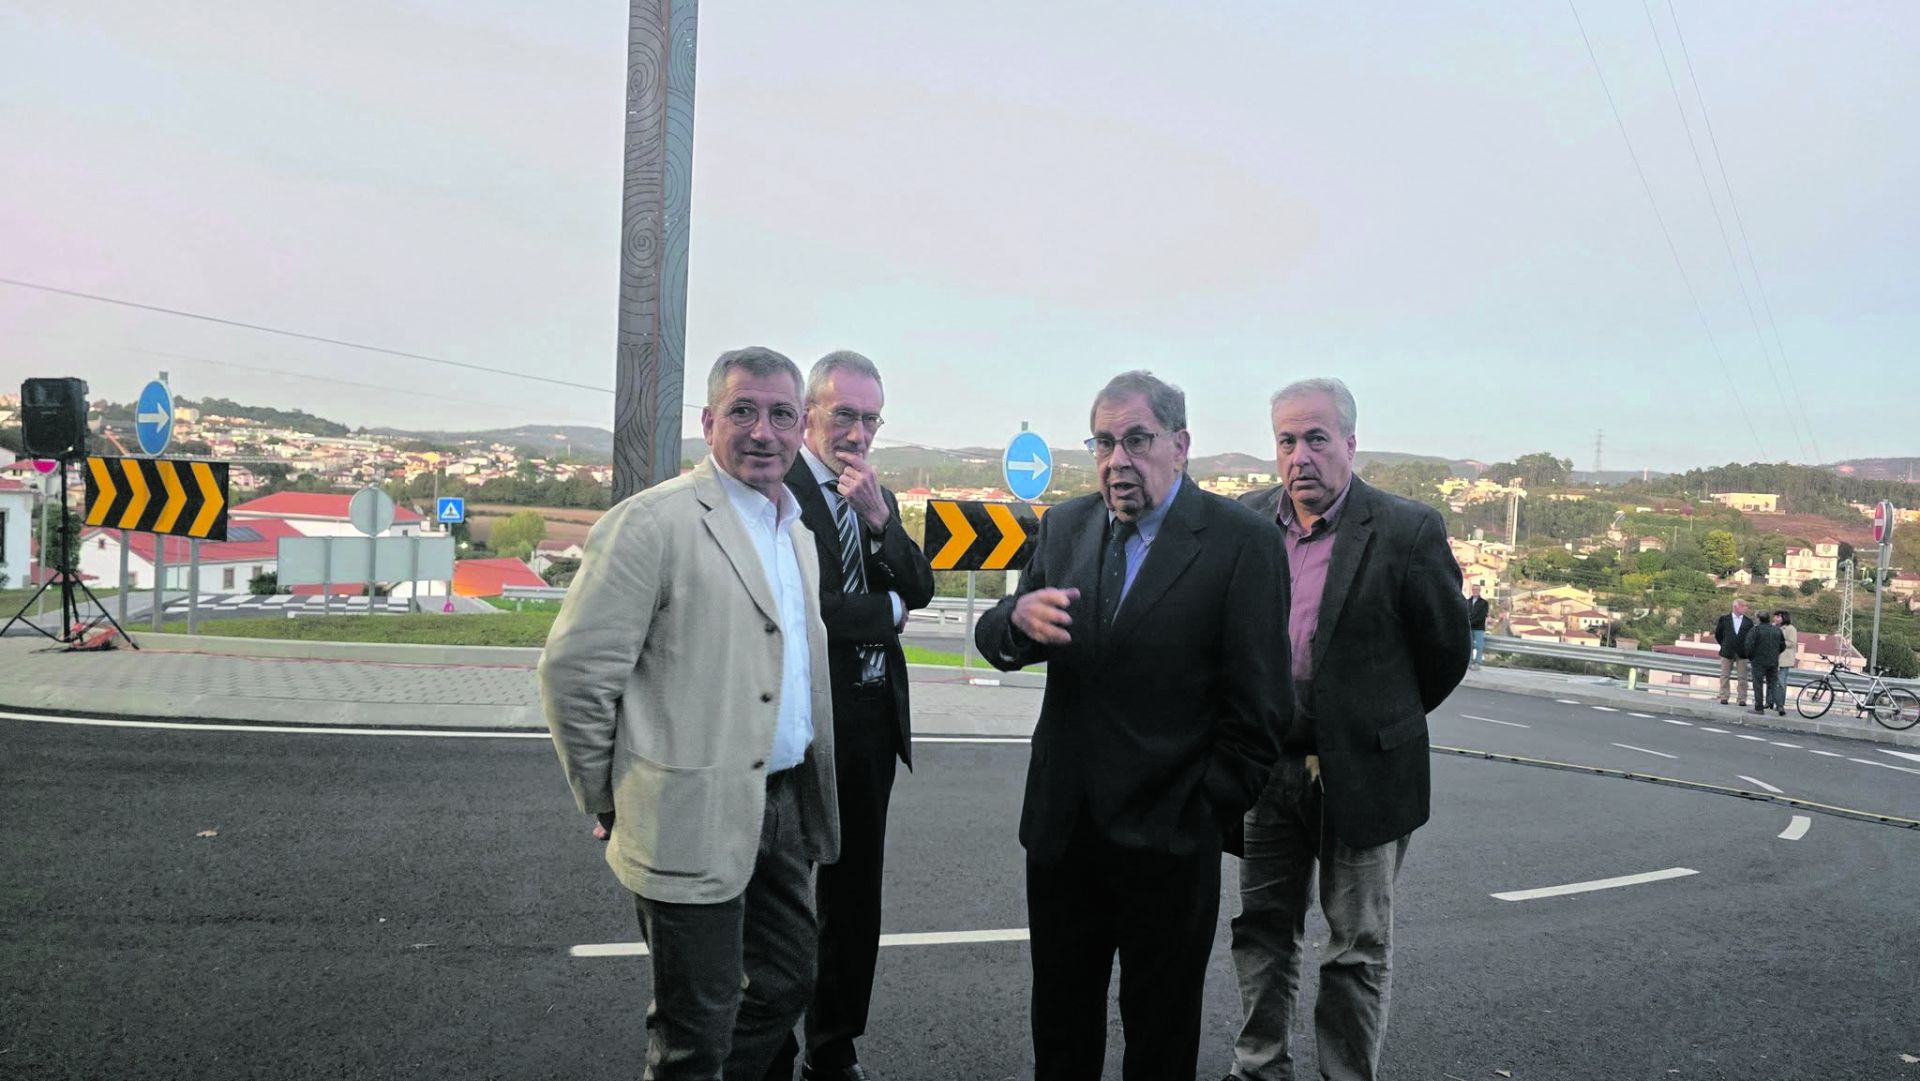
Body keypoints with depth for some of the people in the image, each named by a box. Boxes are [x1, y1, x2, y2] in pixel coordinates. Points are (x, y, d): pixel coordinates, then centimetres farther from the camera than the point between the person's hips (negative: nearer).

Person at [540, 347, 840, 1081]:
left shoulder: (796, 528, 11)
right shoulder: (653, 522, -14)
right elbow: (574, 668, -14)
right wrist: (609, 798, -7)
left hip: (786, 802, 8)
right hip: (696, 819, -8)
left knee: (787, 980, 20)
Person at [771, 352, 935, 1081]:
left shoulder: (876, 497, 12)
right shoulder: (774, 488, -12)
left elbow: (919, 588, 4)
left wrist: (878, 516, -12)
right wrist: (889, 611, -8)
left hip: (872, 724, 7)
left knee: (854, 898, 17)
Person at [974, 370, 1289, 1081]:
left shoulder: (1242, 542, -10)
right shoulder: (1064, 527, 5)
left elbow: (1260, 708, -10)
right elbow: (995, 644, 1)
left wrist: (1208, 820, -9)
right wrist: (1020, 619, -22)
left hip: (1168, 841, -4)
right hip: (1062, 828, 4)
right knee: (1060, 1023, 19)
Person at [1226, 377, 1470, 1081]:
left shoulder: (1407, 531, -12)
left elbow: (1446, 651, -2)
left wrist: (1380, 722, 9)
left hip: (1362, 772, -4)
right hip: (1266, 764, 4)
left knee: (1358, 947, 10)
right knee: (1262, 930, 16)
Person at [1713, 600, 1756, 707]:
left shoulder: (1748, 622, 4)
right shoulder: (1724, 619, 2)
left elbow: (1751, 637, 8)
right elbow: (1718, 634, 10)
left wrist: (1746, 648, 2)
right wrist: (1724, 645, 9)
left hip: (1742, 653, 0)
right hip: (1727, 653, 0)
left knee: (1742, 677, 0)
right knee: (1724, 676, 4)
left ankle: (1742, 699, 5)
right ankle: (1723, 697, 10)